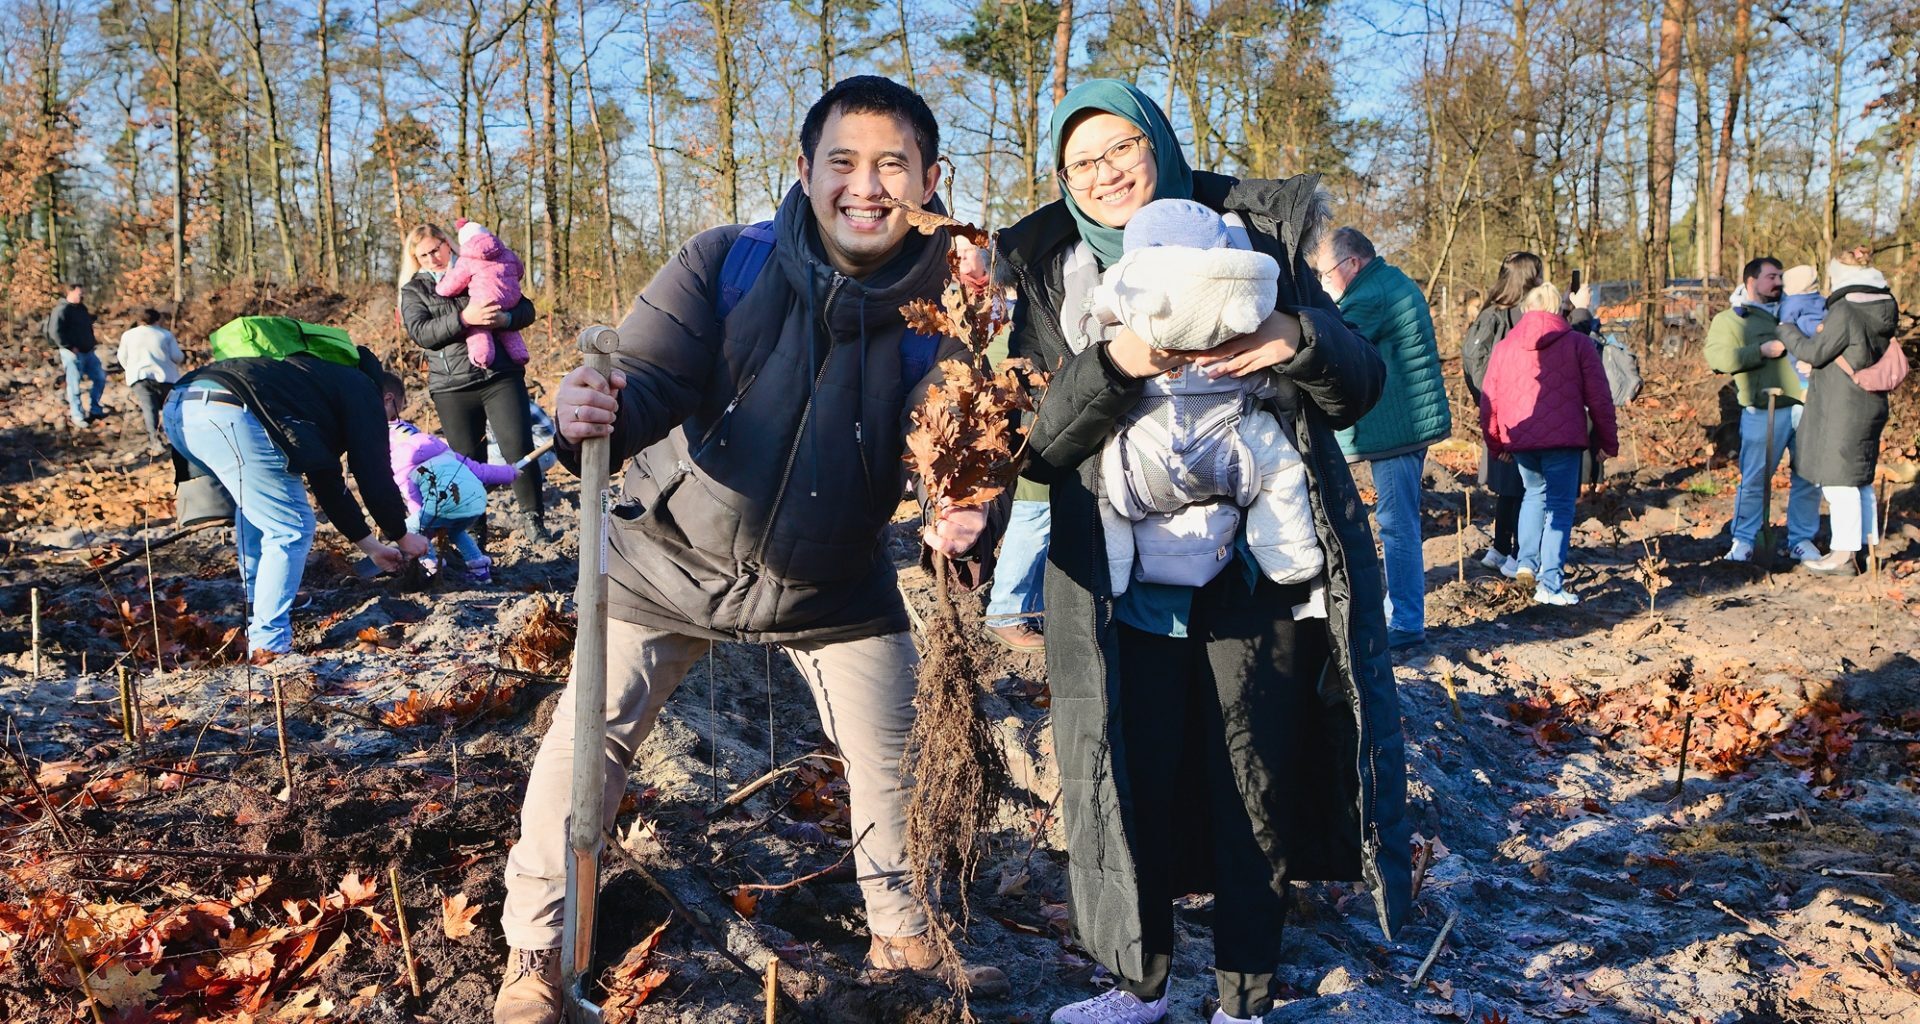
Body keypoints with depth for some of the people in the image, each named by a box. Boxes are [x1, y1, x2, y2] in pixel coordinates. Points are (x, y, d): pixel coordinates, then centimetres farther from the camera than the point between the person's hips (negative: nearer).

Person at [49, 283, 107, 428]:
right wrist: (69, 347, -20)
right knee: (74, 384, -3)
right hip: (72, 352, -9)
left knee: (100, 377, 11)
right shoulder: (62, 310, -13)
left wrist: (93, 341, 14)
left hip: (87, 351, 9)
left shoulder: (81, 308, 14)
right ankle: (77, 416, 4)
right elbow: (55, 332, -21)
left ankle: (93, 408, 23)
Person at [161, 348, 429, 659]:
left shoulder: (320, 379, 39)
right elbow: (373, 472, 11)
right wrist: (402, 536, 27)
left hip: (178, 409, 10)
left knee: (255, 504, 31)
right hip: (228, 413, -10)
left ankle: (256, 606, 35)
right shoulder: (361, 389, 17)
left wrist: (371, 546, 46)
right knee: (290, 529, 1)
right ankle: (268, 644, 2)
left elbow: (325, 477, 42)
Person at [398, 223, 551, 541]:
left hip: (501, 375, 0)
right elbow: (420, 332, -9)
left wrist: (505, 318, -17)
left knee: (520, 449, -10)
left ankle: (533, 518, 4)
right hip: (452, 387, 0)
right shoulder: (414, 290, 9)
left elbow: (527, 309, 7)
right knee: (469, 461, 5)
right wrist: (463, 318, -23)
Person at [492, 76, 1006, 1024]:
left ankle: (906, 933, 36)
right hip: (674, 556, -1)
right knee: (583, 745, 0)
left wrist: (966, 517, -40)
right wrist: (596, 416, -48)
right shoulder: (726, 265, -20)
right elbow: (652, 384, -24)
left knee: (896, 759, 9)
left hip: (831, 583, 2)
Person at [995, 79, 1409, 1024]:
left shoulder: (1256, 235, 4)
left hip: (1260, 575, 0)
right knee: (1135, 793, 7)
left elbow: (1357, 390, 5)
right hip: (1129, 588, 1)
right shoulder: (1049, 274, 5)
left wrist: (1301, 341, -16)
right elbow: (1038, 444, -4)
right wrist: (1111, 365, -21)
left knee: (1257, 800, 7)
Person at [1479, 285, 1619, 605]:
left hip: (1519, 439, 3)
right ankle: (1551, 584, -1)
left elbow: (1489, 399, 10)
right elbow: (1598, 397, -1)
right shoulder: (1577, 343, 2)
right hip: (1563, 437, -3)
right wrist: (1608, 440, 8)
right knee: (1560, 506, 2)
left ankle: (1527, 561, 15)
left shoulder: (1503, 347, 9)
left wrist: (1495, 443, 21)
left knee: (1534, 493, 25)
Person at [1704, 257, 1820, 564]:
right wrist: (1762, 351, -14)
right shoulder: (1729, 319, 7)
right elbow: (1716, 357, -9)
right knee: (1754, 478, -3)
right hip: (1764, 413, -5)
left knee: (1808, 476, 6)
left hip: (1805, 406, 5)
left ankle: (1801, 539, 17)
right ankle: (1744, 541, 8)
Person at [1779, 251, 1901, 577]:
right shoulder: (1883, 311, 9)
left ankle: (1844, 555, -1)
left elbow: (1814, 352, -11)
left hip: (1842, 410, -9)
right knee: (1860, 479, 17)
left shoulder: (1845, 312, -18)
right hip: (1870, 406, 9)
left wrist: (1787, 330, 3)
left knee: (1838, 479, -4)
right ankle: (1867, 547, 25)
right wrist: (1824, 331, 19)